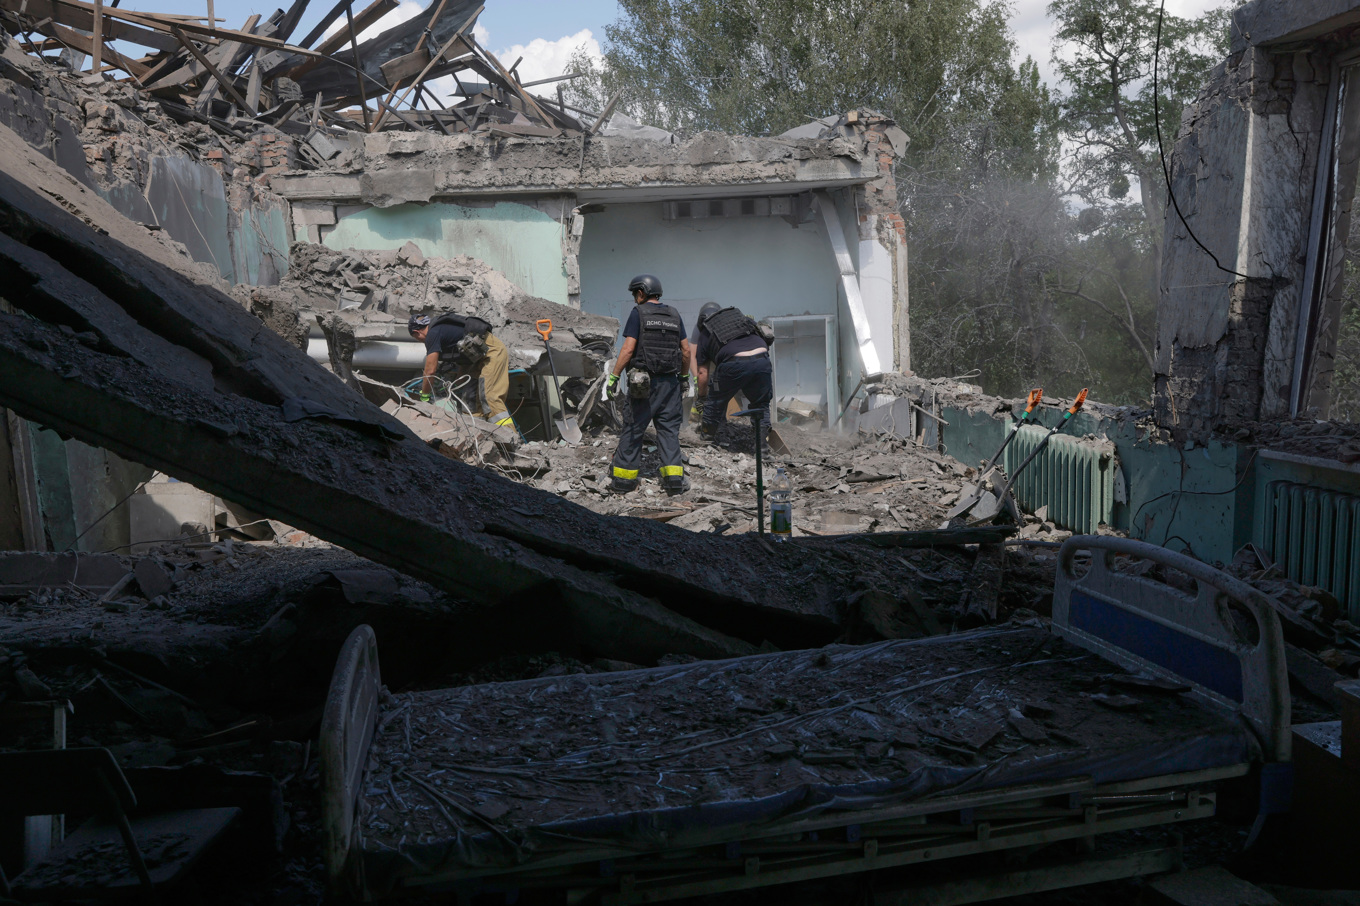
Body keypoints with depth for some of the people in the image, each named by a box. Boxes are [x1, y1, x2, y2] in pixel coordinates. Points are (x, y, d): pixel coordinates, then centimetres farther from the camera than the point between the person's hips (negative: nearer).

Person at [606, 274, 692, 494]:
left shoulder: (638, 313, -3)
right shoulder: (674, 315, 11)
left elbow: (628, 348, -10)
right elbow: (686, 349, 12)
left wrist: (614, 376, -6)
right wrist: (685, 377, 23)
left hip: (644, 381, -3)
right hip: (670, 382, 4)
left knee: (634, 428, 5)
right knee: (669, 428, 7)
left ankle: (624, 476, 9)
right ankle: (673, 477, -2)